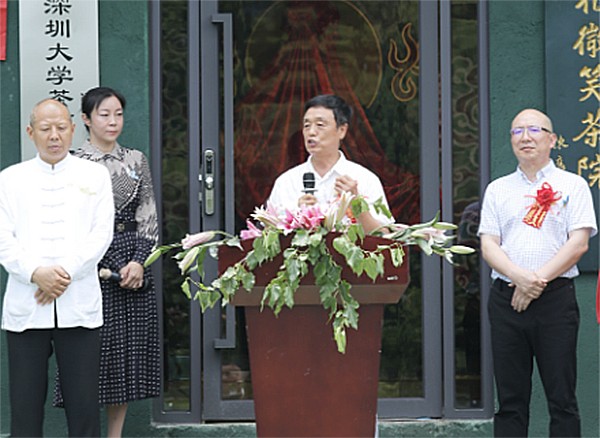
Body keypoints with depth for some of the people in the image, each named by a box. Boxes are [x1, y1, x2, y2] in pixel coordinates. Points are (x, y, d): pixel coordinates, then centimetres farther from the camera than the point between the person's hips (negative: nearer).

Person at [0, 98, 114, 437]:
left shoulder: (94, 175, 11)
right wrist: (36, 273, -14)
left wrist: (66, 272, -12)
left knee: (84, 407, 0)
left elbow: (101, 234, 1)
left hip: (79, 306, -1)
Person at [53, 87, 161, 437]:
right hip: (92, 269, -4)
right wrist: (97, 267, -10)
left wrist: (139, 262, -5)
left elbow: (149, 218, 8)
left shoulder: (136, 160, 11)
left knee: (129, 356, 6)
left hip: (135, 268, 4)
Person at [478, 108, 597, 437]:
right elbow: (488, 244, 6)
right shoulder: (498, 189, 15)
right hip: (506, 299, 3)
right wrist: (520, 276, -12)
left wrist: (537, 281, -12)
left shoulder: (572, 185, 7)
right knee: (510, 400, 4)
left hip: (555, 299, -3)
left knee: (562, 399, -2)